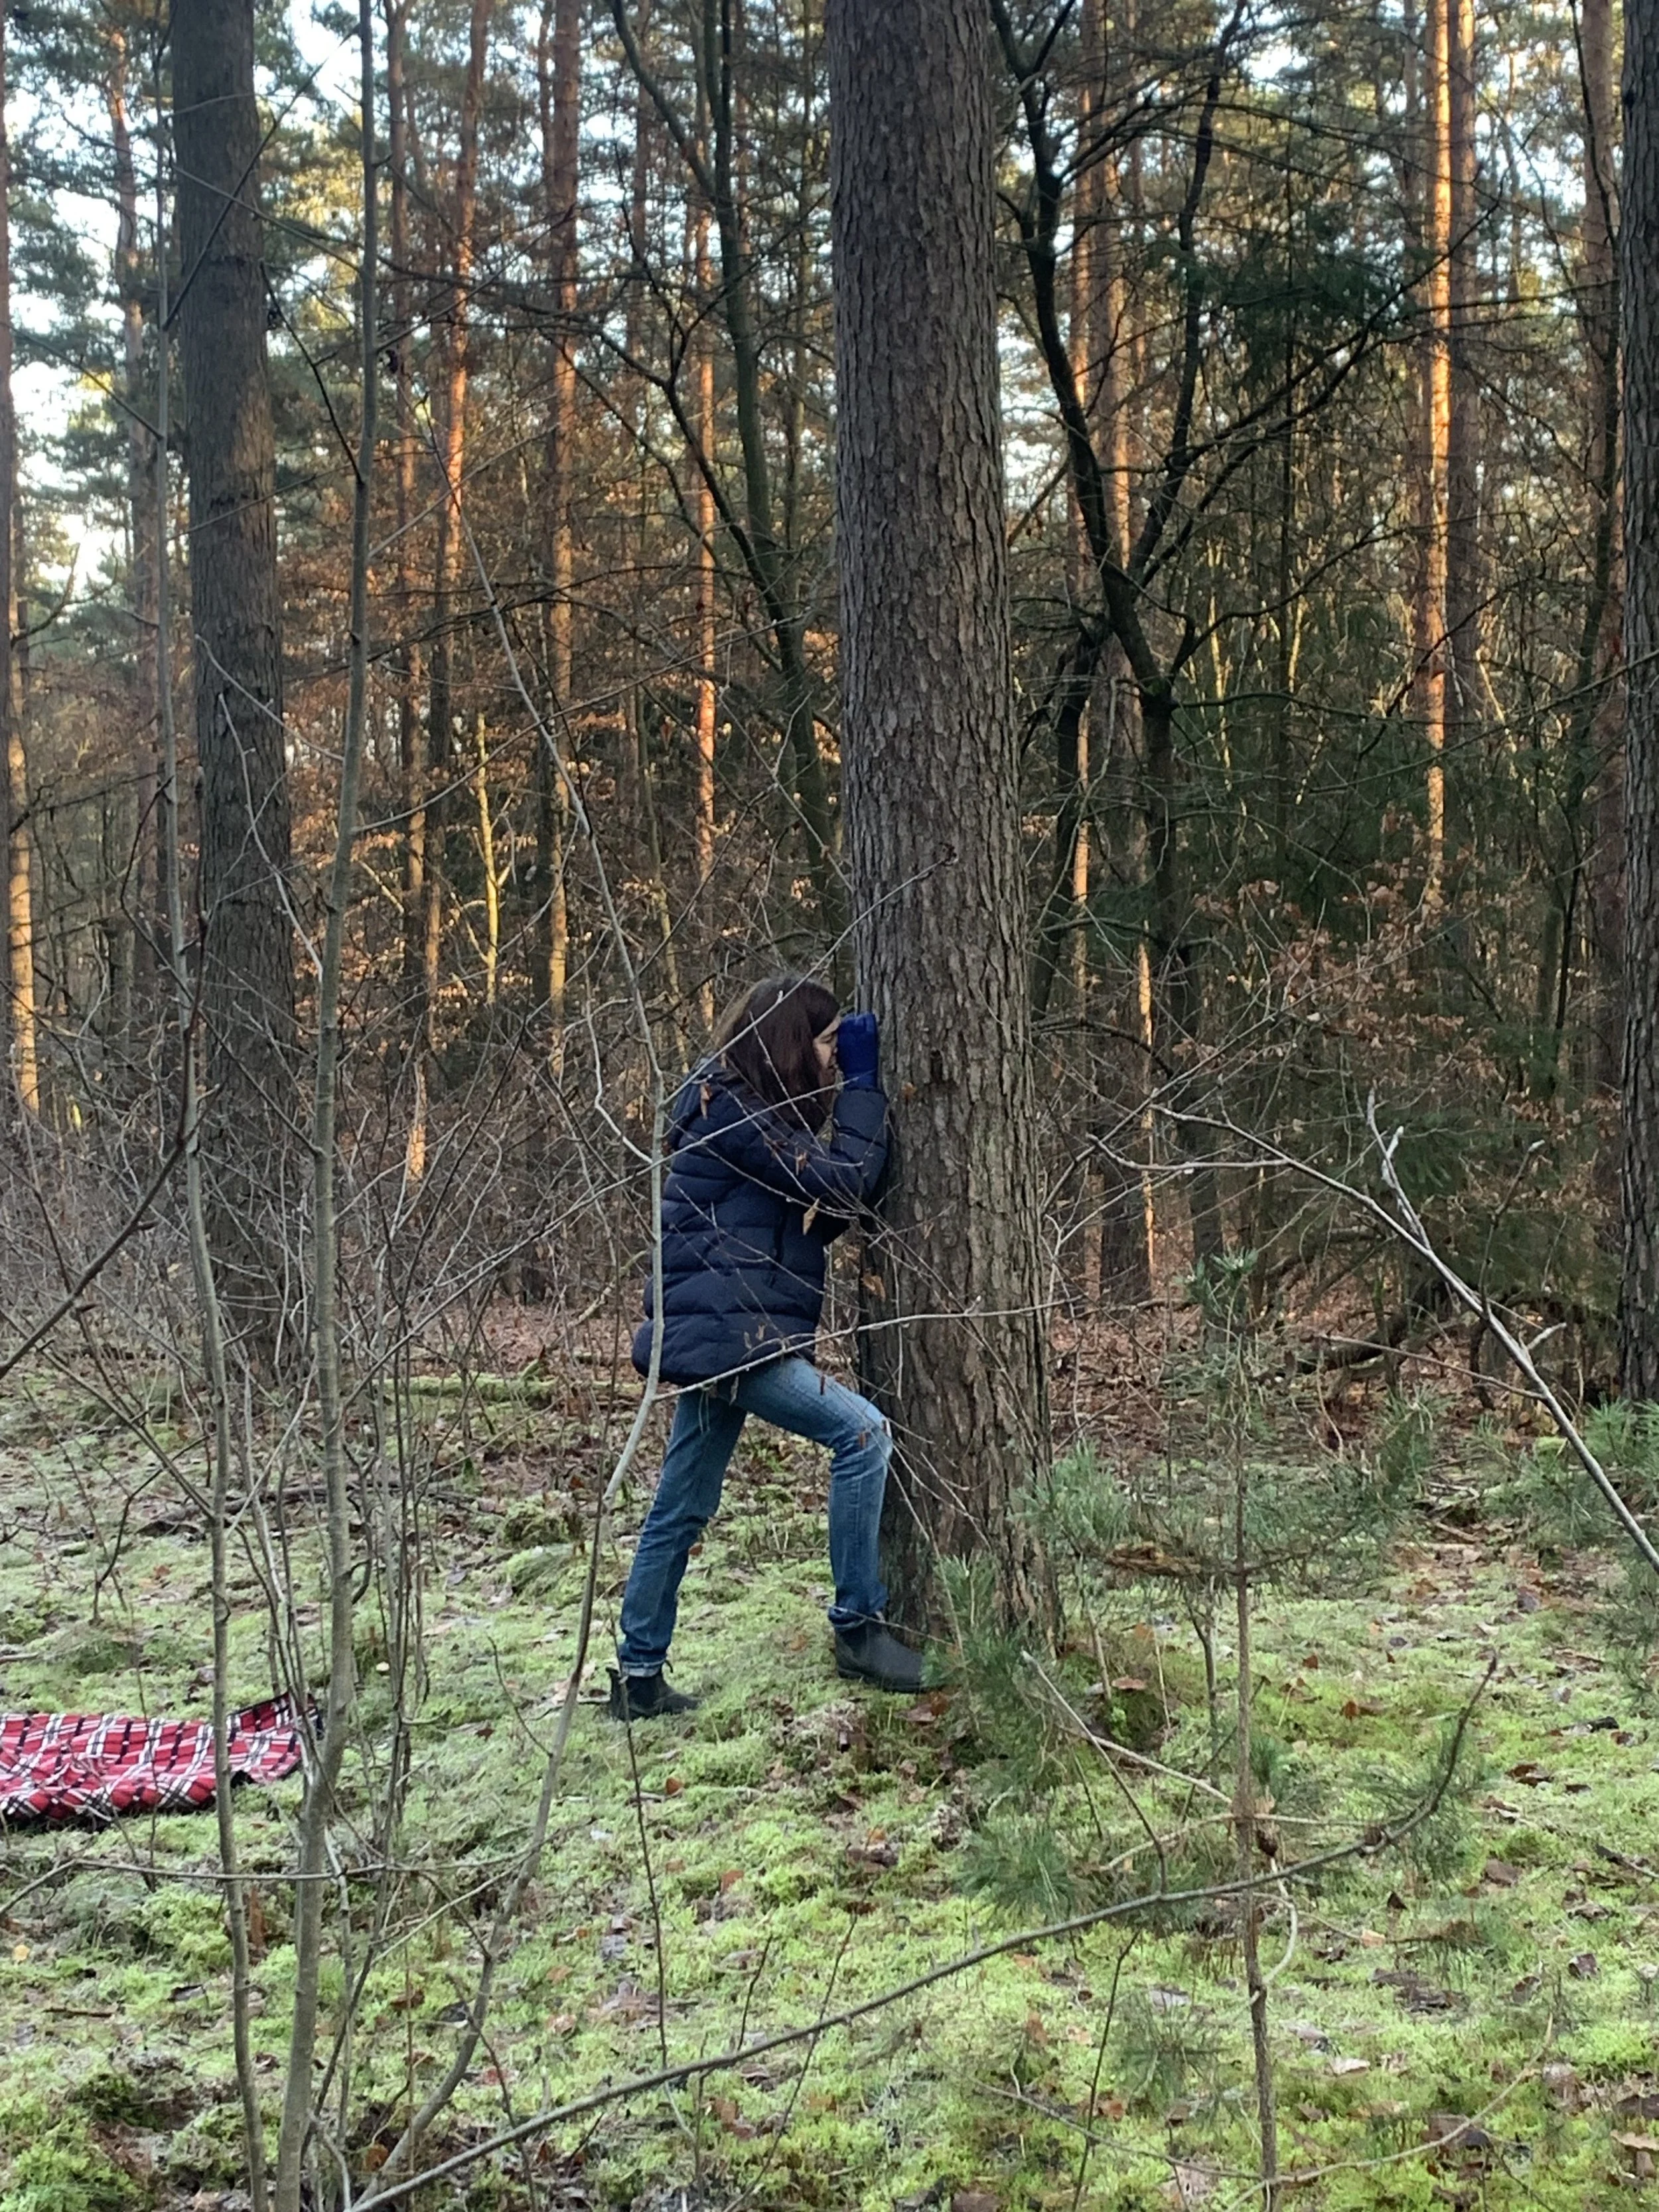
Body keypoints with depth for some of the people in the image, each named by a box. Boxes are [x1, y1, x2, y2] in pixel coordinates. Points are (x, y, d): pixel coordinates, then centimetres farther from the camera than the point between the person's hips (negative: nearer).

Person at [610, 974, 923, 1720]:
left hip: (722, 1340, 11)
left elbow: (826, 1210, 15)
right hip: (724, 1336, -11)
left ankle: (637, 1677, 20)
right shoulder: (728, 1109, -13)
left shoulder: (750, 1109, 18)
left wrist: (860, 1093, 7)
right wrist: (862, 1085, -7)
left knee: (680, 1511, 13)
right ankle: (858, 1629, -8)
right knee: (861, 1434, -14)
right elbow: (838, 1183, -16)